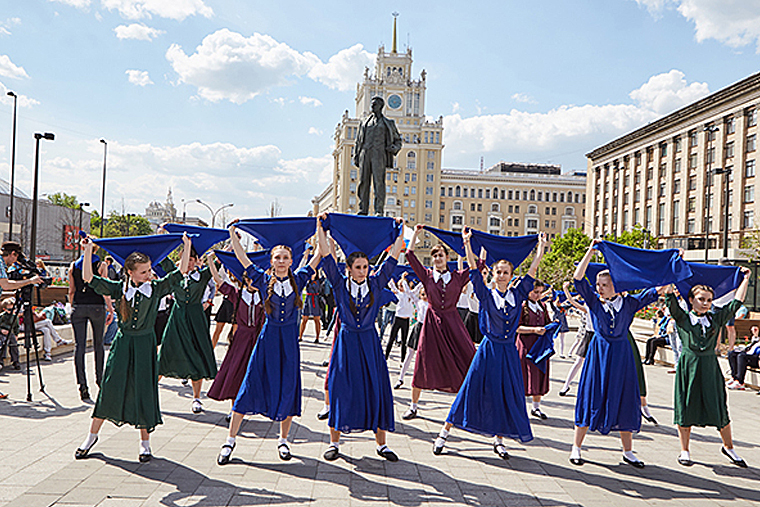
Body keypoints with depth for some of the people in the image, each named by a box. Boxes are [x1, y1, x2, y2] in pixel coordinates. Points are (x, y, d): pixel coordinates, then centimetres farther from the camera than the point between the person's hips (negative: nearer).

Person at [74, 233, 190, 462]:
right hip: (122, 342, 1)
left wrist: (187, 246, -15)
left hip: (145, 344, -1)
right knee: (110, 387, 5)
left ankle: (145, 442, 17)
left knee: (144, 390, 3)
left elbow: (180, 273, -7)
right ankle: (92, 435, 25)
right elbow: (88, 278, -2)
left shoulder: (156, 288, -2)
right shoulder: (119, 289, 0)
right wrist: (88, 250, -9)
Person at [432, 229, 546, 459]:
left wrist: (541, 247, 7)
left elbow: (532, 272, 7)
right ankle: (444, 433, 9)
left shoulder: (517, 295, 6)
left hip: (508, 352, 3)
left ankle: (499, 440, 20)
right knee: (472, 389, -1)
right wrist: (467, 243, -14)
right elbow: (474, 270, -9)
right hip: (488, 349, -3)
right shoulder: (486, 295, -1)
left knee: (507, 395, 5)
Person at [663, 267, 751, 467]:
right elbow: (671, 300, -11)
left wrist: (745, 280, 13)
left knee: (719, 407, 7)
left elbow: (736, 303, 11)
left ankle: (728, 447, 29)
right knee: (686, 407, 3)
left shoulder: (716, 318, 9)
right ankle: (684, 451, 15)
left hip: (710, 366, 3)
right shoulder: (682, 318, 0)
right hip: (688, 366, -3)